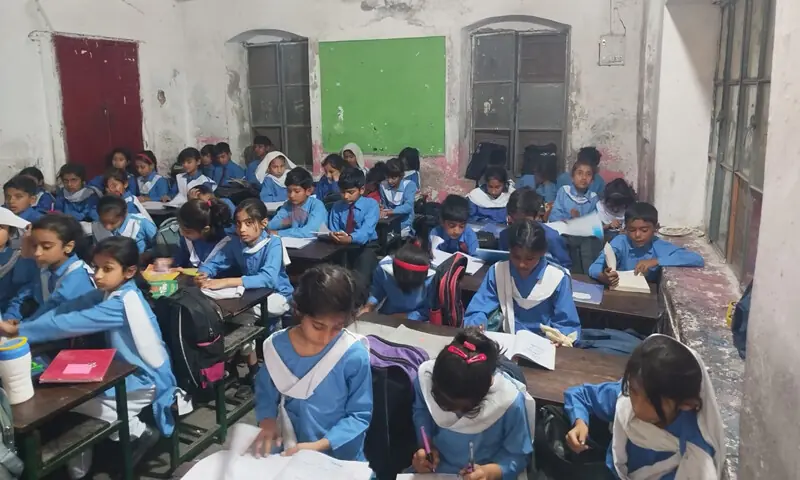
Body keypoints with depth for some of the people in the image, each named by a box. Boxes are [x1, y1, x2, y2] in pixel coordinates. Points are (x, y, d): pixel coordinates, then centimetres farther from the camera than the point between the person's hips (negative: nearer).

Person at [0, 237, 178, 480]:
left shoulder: (124, 303, -26)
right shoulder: (110, 292, 1)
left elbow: (73, 323, -28)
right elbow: (68, 308, -5)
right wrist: (22, 325, -17)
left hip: (144, 379, -9)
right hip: (124, 371, 9)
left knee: (75, 404, -8)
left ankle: (140, 432, 8)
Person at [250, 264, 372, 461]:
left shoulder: (355, 355, -16)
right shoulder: (276, 347, -7)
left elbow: (359, 415, -8)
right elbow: (266, 395, 7)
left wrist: (319, 446, -17)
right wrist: (268, 422, -11)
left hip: (341, 458, -2)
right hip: (290, 452, 2)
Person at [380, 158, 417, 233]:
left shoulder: (409, 185, -13)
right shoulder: (383, 185, 0)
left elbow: (408, 206, -24)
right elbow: (384, 205, 8)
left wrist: (390, 211, -35)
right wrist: (381, 209, -15)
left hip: (403, 225, -4)